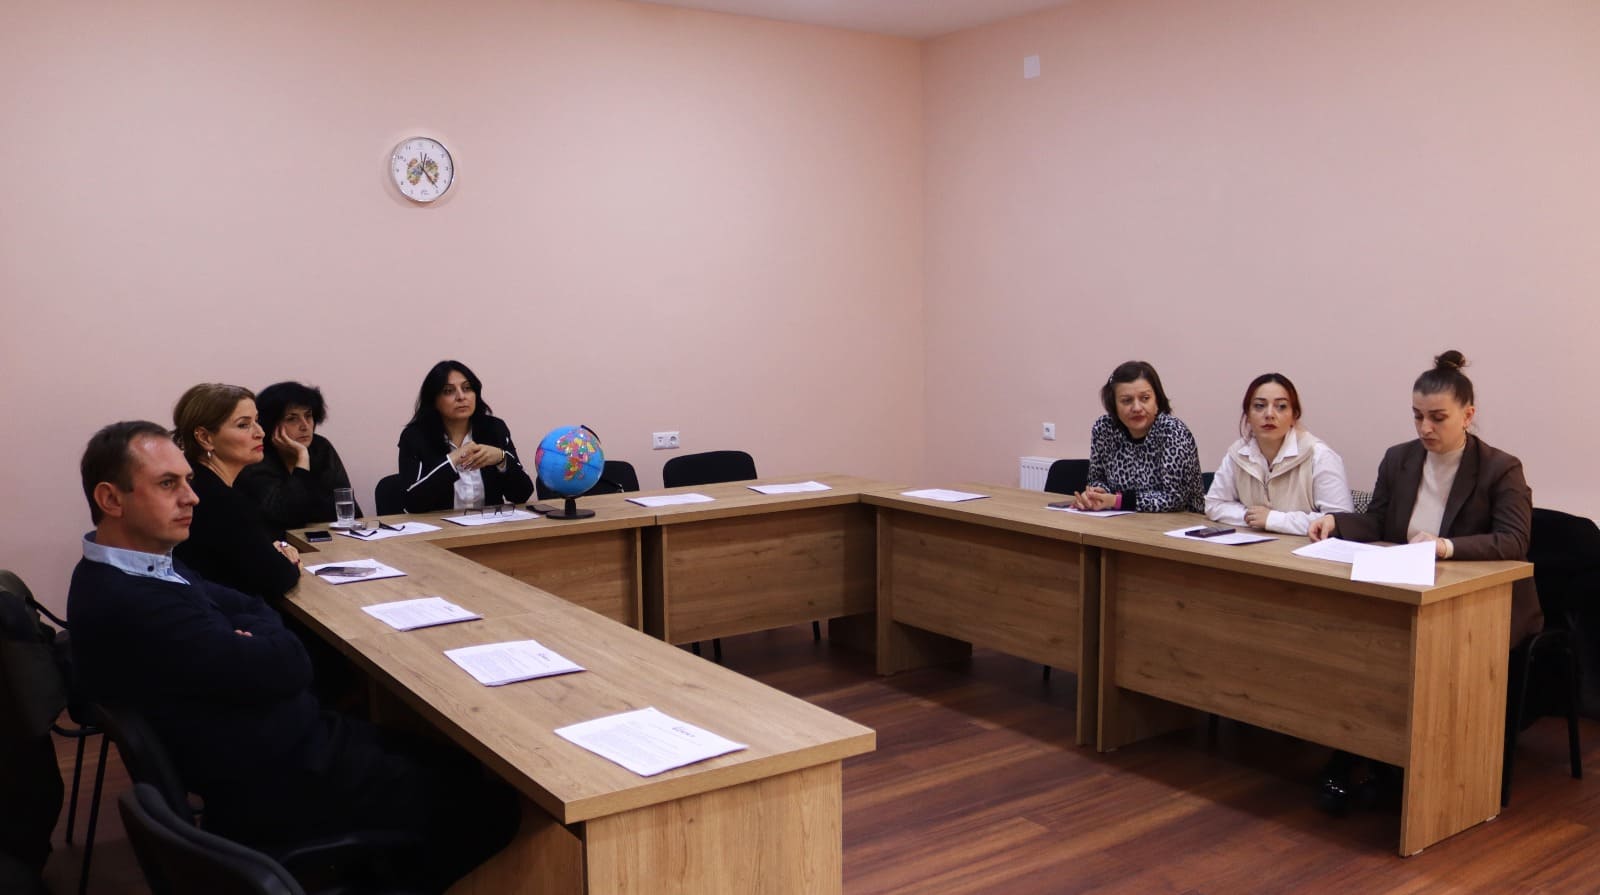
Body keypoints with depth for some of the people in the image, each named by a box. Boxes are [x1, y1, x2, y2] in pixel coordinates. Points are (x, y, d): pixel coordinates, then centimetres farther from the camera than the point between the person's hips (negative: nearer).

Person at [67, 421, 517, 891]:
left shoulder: (142, 568, 6)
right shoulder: (131, 605, -27)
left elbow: (254, 609, 9)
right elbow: (289, 666, -23)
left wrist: (245, 639, -12)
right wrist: (252, 634, -3)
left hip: (291, 741, 10)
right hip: (280, 785, -10)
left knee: (459, 766, 11)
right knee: (486, 804, -3)